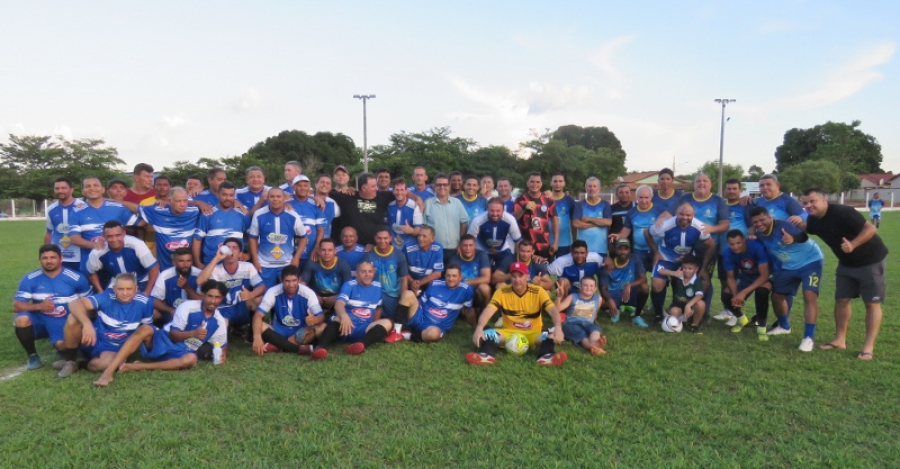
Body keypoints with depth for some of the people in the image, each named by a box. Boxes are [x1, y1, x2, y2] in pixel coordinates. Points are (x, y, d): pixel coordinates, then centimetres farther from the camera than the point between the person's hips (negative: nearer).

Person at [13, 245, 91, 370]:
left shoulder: (76, 278, -8)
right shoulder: (29, 279, -5)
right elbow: (16, 305, -9)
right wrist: (39, 306, -27)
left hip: (64, 322, -2)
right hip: (39, 320, 2)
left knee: (63, 346, -29)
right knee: (21, 319, -31)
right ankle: (32, 355, -6)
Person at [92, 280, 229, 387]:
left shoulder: (219, 322, 1)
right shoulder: (188, 306, -10)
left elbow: (222, 345, 10)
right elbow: (173, 335, -10)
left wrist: (222, 352, -15)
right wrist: (192, 333, -30)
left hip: (183, 352, 2)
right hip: (165, 341, -2)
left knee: (191, 359, -36)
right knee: (145, 329, -33)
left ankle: (132, 367, -32)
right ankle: (108, 371, -41)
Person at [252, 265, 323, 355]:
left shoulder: (308, 293, -15)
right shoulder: (273, 292, -14)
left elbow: (321, 316, -17)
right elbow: (258, 315, -21)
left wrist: (315, 320, -44)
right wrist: (257, 337, -40)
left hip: (300, 332, -1)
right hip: (278, 332, 1)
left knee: (314, 329, -33)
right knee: (261, 326, -30)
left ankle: (275, 346, -30)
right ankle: (299, 349, -35)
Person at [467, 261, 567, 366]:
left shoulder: (538, 291, -5)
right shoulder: (502, 292, -5)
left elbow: (553, 310, -17)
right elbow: (488, 311, -17)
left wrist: (558, 327, -39)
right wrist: (479, 328, -38)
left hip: (533, 334, 0)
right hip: (509, 333, 0)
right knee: (487, 334, -28)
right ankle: (487, 355, -50)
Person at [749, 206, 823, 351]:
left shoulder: (782, 225, -29)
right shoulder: (759, 234, -7)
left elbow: (803, 235, -43)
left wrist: (793, 238, -64)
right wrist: (775, 271, 7)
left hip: (809, 261, -7)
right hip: (787, 266, 7)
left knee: (810, 295, -21)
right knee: (777, 296, 11)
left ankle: (808, 337, -15)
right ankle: (784, 326, 38)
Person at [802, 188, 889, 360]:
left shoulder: (841, 212, -28)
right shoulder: (813, 220, -6)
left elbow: (870, 228, -29)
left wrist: (852, 244, -42)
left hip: (871, 260, -7)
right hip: (846, 263, 7)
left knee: (872, 303, -2)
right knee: (841, 300, 8)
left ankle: (869, 347, -1)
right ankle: (840, 339, 17)